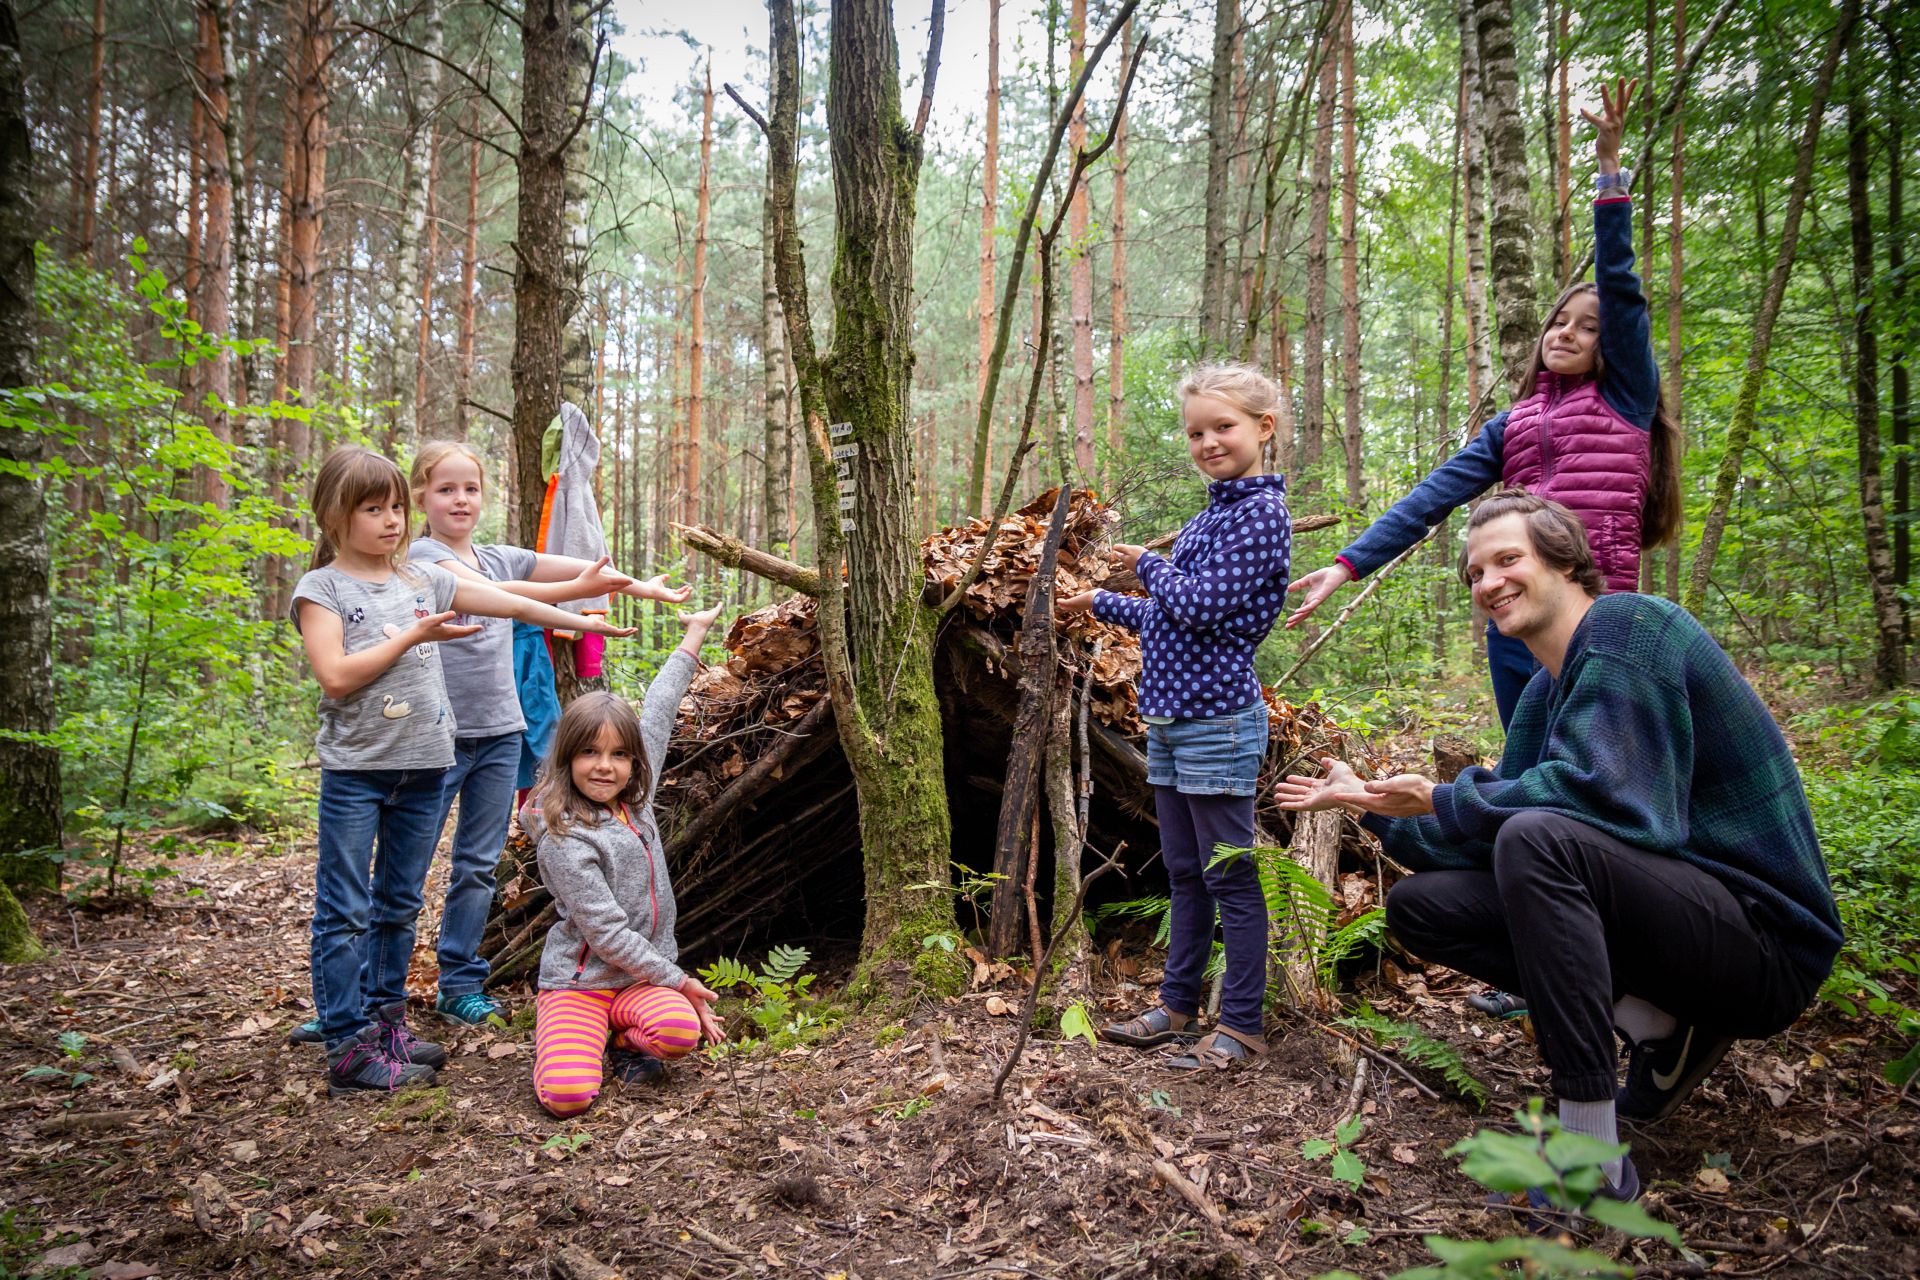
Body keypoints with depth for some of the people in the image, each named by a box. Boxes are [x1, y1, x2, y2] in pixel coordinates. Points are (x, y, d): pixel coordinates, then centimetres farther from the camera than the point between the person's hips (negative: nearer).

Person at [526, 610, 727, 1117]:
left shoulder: (634, 797, 2)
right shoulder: (565, 838, -17)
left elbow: (658, 711, 11)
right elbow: (607, 934, -18)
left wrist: (695, 633, 18)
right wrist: (680, 982, -13)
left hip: (641, 979, 4)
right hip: (578, 980, -4)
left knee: (681, 1032, -28)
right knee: (568, 1096, -24)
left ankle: (623, 1038, 6)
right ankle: (566, 1038, 10)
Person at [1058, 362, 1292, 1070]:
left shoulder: (1261, 511, -12)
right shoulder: (1211, 514, 15)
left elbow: (1200, 606, -21)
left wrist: (1147, 564, -4)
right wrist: (1102, 604, 31)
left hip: (1217, 719, -9)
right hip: (1171, 716, 9)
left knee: (1229, 878, 0)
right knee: (1184, 874, 16)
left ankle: (1242, 1024, 12)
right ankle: (1178, 1007, 27)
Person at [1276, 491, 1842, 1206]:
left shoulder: (1628, 624, -14)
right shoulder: (1543, 694, 11)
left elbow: (1597, 790, -27)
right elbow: (1488, 843, 11)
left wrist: (1443, 801, -16)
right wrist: (1370, 806, 10)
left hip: (1764, 941, -9)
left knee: (1539, 837, -34)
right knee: (1418, 905, 3)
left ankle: (1593, 1161, -26)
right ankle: (1652, 1023, 0)